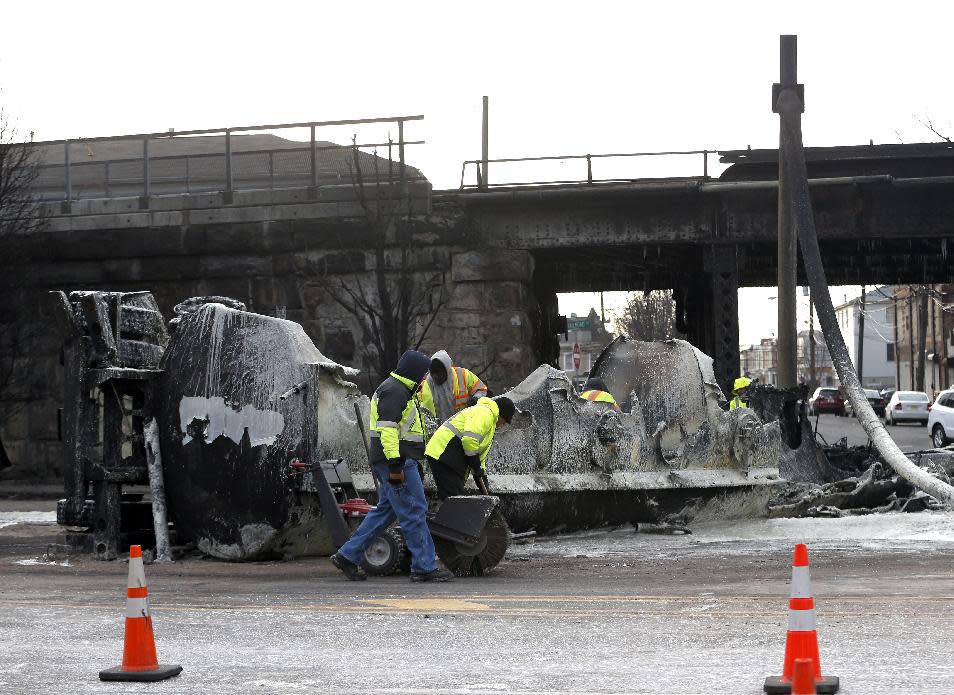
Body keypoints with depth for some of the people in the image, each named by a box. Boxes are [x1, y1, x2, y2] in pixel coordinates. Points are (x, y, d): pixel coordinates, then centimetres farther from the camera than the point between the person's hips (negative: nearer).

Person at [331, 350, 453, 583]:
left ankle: (348, 555, 15)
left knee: (386, 510, 14)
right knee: (414, 511, -8)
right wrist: (395, 464, -26)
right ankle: (424, 567, -6)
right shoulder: (394, 391, -13)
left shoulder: (396, 389, 22)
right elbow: (387, 428, -22)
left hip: (394, 461, 11)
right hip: (396, 461, -11)